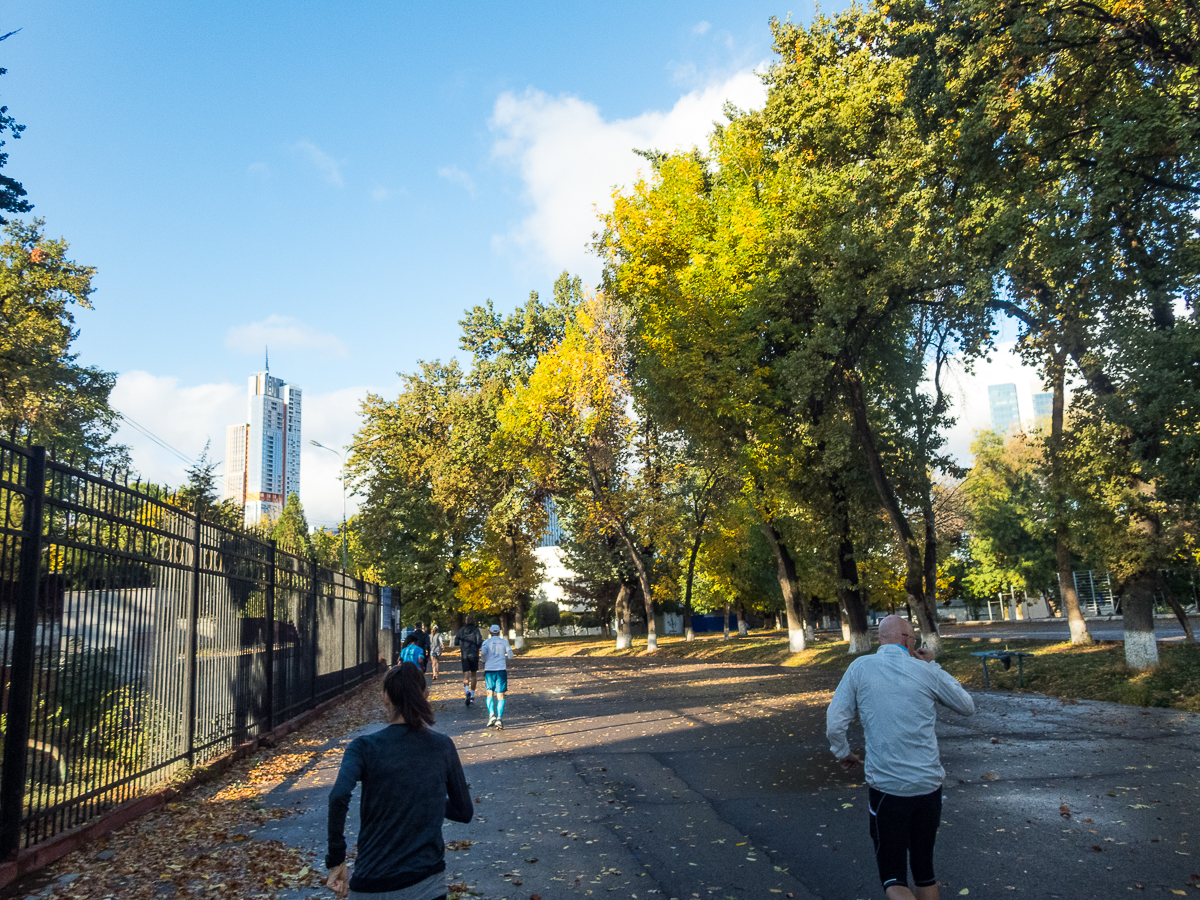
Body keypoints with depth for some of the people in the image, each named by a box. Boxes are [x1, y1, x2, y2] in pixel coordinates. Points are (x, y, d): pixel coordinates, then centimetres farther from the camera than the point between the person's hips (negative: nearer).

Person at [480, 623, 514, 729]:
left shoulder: (486, 642, 3)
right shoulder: (504, 642, 7)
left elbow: (483, 654, -13)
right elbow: (510, 655, 2)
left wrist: (484, 661, 6)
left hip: (489, 670, 0)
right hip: (501, 670, 0)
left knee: (490, 693, 13)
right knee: (500, 695, 2)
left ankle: (491, 714, -7)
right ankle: (499, 718, -11)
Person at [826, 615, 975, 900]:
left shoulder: (860, 668, -5)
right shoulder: (927, 672, -4)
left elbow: (834, 724, -7)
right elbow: (967, 707, 13)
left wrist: (843, 754, 12)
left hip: (885, 788, -2)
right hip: (928, 787, 2)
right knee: (924, 869, 21)